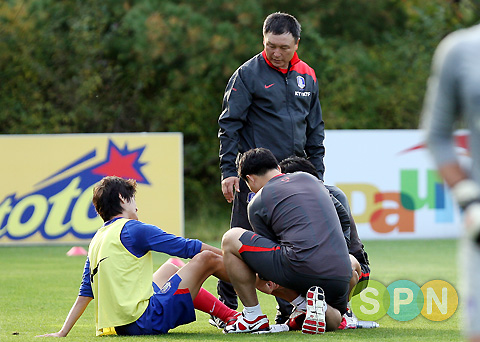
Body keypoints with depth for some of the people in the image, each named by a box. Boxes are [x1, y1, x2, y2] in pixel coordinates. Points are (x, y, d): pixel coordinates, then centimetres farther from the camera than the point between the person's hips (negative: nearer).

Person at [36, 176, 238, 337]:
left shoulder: (96, 242, 15)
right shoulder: (132, 229, -6)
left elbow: (84, 295, 14)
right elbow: (186, 247, -2)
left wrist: (62, 333, 16)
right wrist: (224, 253, 11)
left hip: (118, 326, 8)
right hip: (145, 323, -8)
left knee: (171, 268, 31)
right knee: (207, 259, 1)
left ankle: (230, 316, 34)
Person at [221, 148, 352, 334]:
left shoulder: (257, 204, 8)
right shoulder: (308, 179, 24)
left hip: (301, 270, -5)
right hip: (340, 276, 5)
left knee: (231, 239, 10)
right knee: (334, 321, 38)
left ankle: (253, 317, 11)